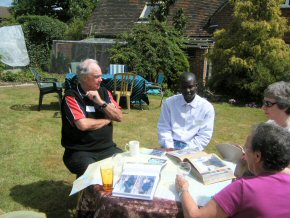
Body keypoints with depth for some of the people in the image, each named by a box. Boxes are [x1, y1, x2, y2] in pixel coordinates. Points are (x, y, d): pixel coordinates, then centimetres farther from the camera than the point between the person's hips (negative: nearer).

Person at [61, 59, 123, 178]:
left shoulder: (104, 92, 9)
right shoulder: (71, 96, -9)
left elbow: (119, 117, 2)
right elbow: (82, 124, -21)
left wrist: (101, 102, -13)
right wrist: (107, 120, -5)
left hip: (107, 148, 5)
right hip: (80, 151, -5)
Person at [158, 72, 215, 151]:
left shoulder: (207, 107, -2)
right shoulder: (169, 103, 2)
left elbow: (204, 136, -3)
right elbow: (164, 128, 2)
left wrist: (188, 150, -14)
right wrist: (170, 148, -11)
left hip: (191, 148, 0)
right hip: (172, 145, 0)